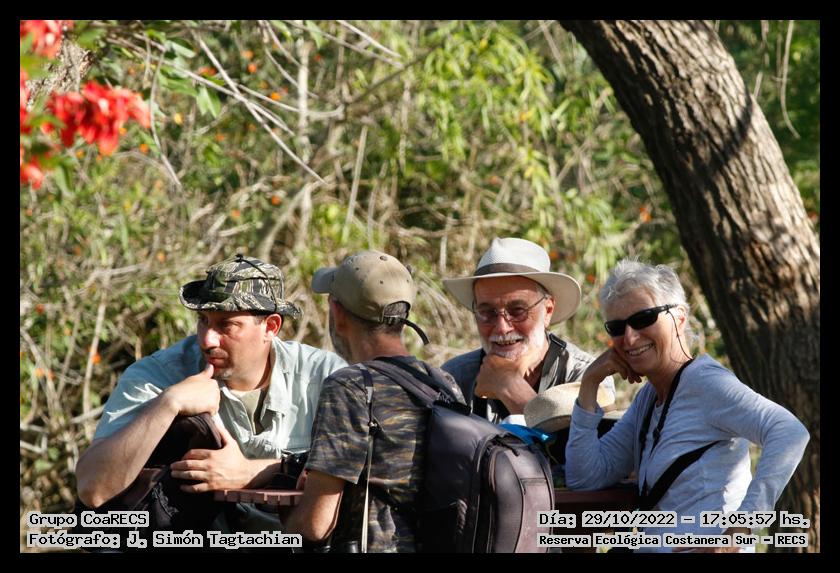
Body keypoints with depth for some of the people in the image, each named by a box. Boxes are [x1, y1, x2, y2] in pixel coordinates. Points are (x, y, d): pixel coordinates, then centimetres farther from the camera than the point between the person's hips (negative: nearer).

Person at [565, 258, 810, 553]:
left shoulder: (704, 380, -8)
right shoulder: (649, 397, 18)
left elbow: (790, 434, -22)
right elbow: (584, 478, 14)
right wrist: (589, 384, 8)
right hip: (657, 548, 8)